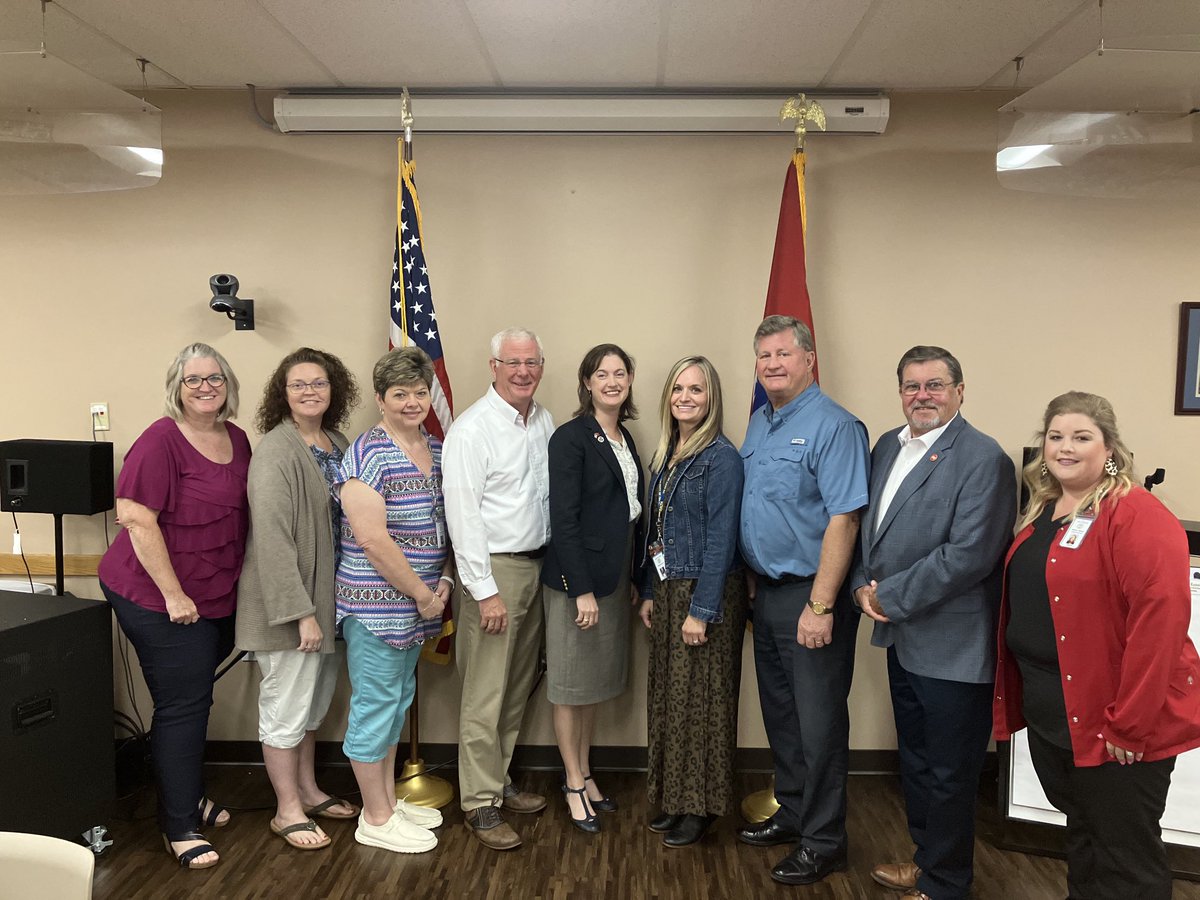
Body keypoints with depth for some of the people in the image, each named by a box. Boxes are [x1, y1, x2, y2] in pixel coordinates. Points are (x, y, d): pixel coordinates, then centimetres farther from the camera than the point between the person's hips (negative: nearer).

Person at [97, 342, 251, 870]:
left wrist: (240, 585, 15)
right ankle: (178, 827, 15)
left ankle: (188, 798, 38)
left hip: (217, 598, 7)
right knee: (182, 706, 0)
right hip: (161, 599, -7)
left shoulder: (236, 439, 6)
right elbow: (135, 517, -20)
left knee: (193, 700, 20)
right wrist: (174, 594, -20)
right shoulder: (161, 441, -16)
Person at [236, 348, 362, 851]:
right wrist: (301, 611, -23)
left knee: (315, 700, 20)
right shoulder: (276, 450, -17)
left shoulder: (338, 444, 6)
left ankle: (308, 790, 38)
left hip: (330, 597, 8)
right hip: (288, 604, -8)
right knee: (286, 707, 6)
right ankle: (287, 810, 23)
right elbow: (272, 537, -23)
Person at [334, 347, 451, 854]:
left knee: (398, 700, 19)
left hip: (417, 602, 8)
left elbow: (444, 523, 15)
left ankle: (389, 798, 34)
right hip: (376, 602, -8)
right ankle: (375, 819, 19)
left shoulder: (436, 450, 8)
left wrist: (444, 580, 1)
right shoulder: (367, 455, -16)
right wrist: (422, 595, -15)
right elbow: (373, 539, -22)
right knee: (375, 704, 4)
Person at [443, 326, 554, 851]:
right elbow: (462, 515, -16)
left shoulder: (545, 422, 9)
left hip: (536, 565, 7)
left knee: (518, 688, 16)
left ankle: (500, 782, 31)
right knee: (485, 694, 0)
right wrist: (485, 591, -18)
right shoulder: (471, 430, -14)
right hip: (494, 570, -7)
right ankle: (480, 803, 13)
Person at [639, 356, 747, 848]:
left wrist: (701, 610, -18)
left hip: (706, 593, -7)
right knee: (667, 695, 14)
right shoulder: (664, 455, 10)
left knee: (701, 700, 3)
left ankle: (700, 806, 19)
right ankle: (673, 799, 29)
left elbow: (721, 539, -16)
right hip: (667, 590, 8)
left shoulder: (721, 457, -13)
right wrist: (649, 592, 11)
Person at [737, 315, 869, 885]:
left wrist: (820, 606, -23)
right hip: (766, 592, 8)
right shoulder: (758, 423, 11)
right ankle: (792, 813, 36)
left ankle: (823, 842, 19)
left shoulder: (833, 426, -15)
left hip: (810, 596, -8)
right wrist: (752, 581, 13)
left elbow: (843, 520, -21)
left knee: (818, 724, 3)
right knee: (779, 712, 19)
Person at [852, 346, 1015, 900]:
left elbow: (969, 555, -23)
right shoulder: (887, 447, 8)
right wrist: (863, 585, -3)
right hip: (901, 638, 8)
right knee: (915, 762, 23)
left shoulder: (983, 459, -16)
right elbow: (866, 524, 14)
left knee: (949, 775, 9)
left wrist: (891, 596, -17)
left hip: (951, 645, -7)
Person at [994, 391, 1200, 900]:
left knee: (1124, 857, 9)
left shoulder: (1136, 516, -17)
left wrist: (1129, 722, -23)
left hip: (1115, 723, -7)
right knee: (1081, 834, 23)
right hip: (1049, 714, 7)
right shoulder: (1041, 511, 10)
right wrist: (1019, 696, 15)